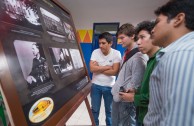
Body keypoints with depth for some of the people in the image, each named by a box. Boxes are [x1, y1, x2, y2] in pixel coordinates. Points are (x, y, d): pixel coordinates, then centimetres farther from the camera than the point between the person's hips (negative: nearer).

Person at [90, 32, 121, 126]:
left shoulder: (116, 53, -13)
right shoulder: (95, 52, -9)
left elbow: (115, 72, -19)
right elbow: (92, 68, -18)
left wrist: (98, 68, -16)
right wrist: (108, 67, -16)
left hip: (109, 86, -1)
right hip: (96, 85, 1)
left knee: (109, 110, 19)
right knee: (95, 109, 17)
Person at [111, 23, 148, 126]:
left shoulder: (138, 56, -21)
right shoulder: (126, 53, 8)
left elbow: (135, 83, -22)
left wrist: (123, 95, -12)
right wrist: (116, 90, 12)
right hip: (117, 96, 9)